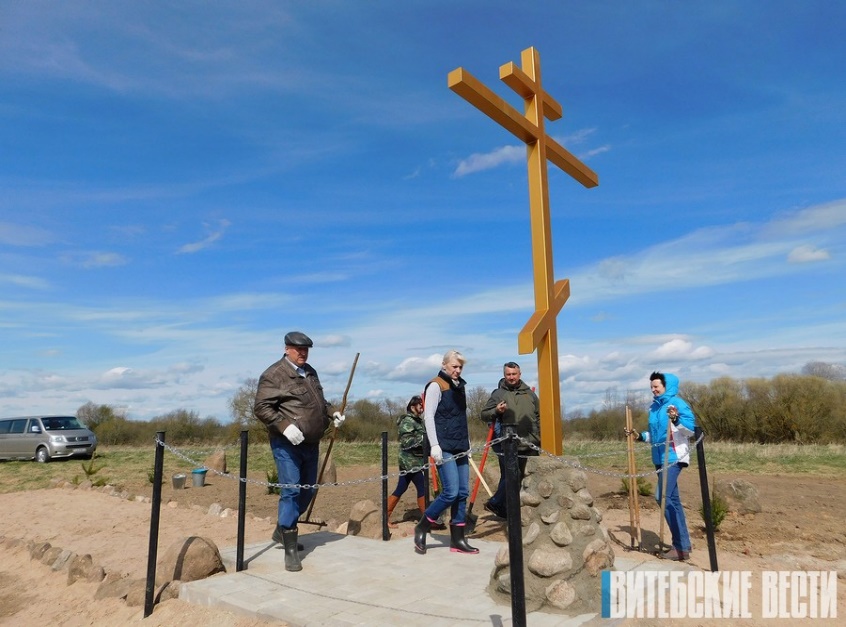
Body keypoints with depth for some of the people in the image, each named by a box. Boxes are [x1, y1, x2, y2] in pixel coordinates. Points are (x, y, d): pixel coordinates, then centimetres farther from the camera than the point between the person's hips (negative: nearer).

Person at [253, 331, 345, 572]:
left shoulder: (310, 372, 14)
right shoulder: (274, 374, -10)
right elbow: (261, 407, -15)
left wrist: (332, 415, 9)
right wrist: (284, 425, -26)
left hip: (310, 443, 8)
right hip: (287, 445, -8)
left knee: (307, 491, 17)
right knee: (290, 492, -8)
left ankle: (282, 531, 36)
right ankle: (291, 550, 2)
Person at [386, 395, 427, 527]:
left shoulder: (418, 420, 18)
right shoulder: (407, 421, -12)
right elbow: (407, 441, -21)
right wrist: (423, 439, -23)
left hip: (416, 460, 10)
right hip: (410, 461, -10)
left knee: (400, 490, 10)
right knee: (422, 488, -4)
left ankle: (385, 518, 14)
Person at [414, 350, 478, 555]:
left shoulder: (460, 387, 18)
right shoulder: (436, 386, -6)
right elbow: (428, 416, -12)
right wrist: (434, 445, -19)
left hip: (460, 448, 8)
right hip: (444, 449, -8)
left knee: (462, 493, 6)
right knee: (451, 492, -12)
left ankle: (457, 540, 15)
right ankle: (422, 527, 7)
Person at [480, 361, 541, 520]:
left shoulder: (529, 393, 11)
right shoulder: (498, 393, -1)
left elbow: (538, 417, 16)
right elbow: (484, 414, 0)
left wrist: (539, 439, 11)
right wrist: (496, 411, -19)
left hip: (526, 445, 5)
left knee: (518, 476, 10)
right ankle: (495, 504, 6)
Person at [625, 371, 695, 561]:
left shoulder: (677, 403, -9)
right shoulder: (655, 407, 15)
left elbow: (691, 428, -17)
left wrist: (676, 420, -33)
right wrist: (640, 436, 11)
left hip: (673, 458, -9)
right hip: (661, 459, 9)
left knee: (664, 497, -15)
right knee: (671, 500, 13)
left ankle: (681, 547, -7)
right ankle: (682, 544, 22)